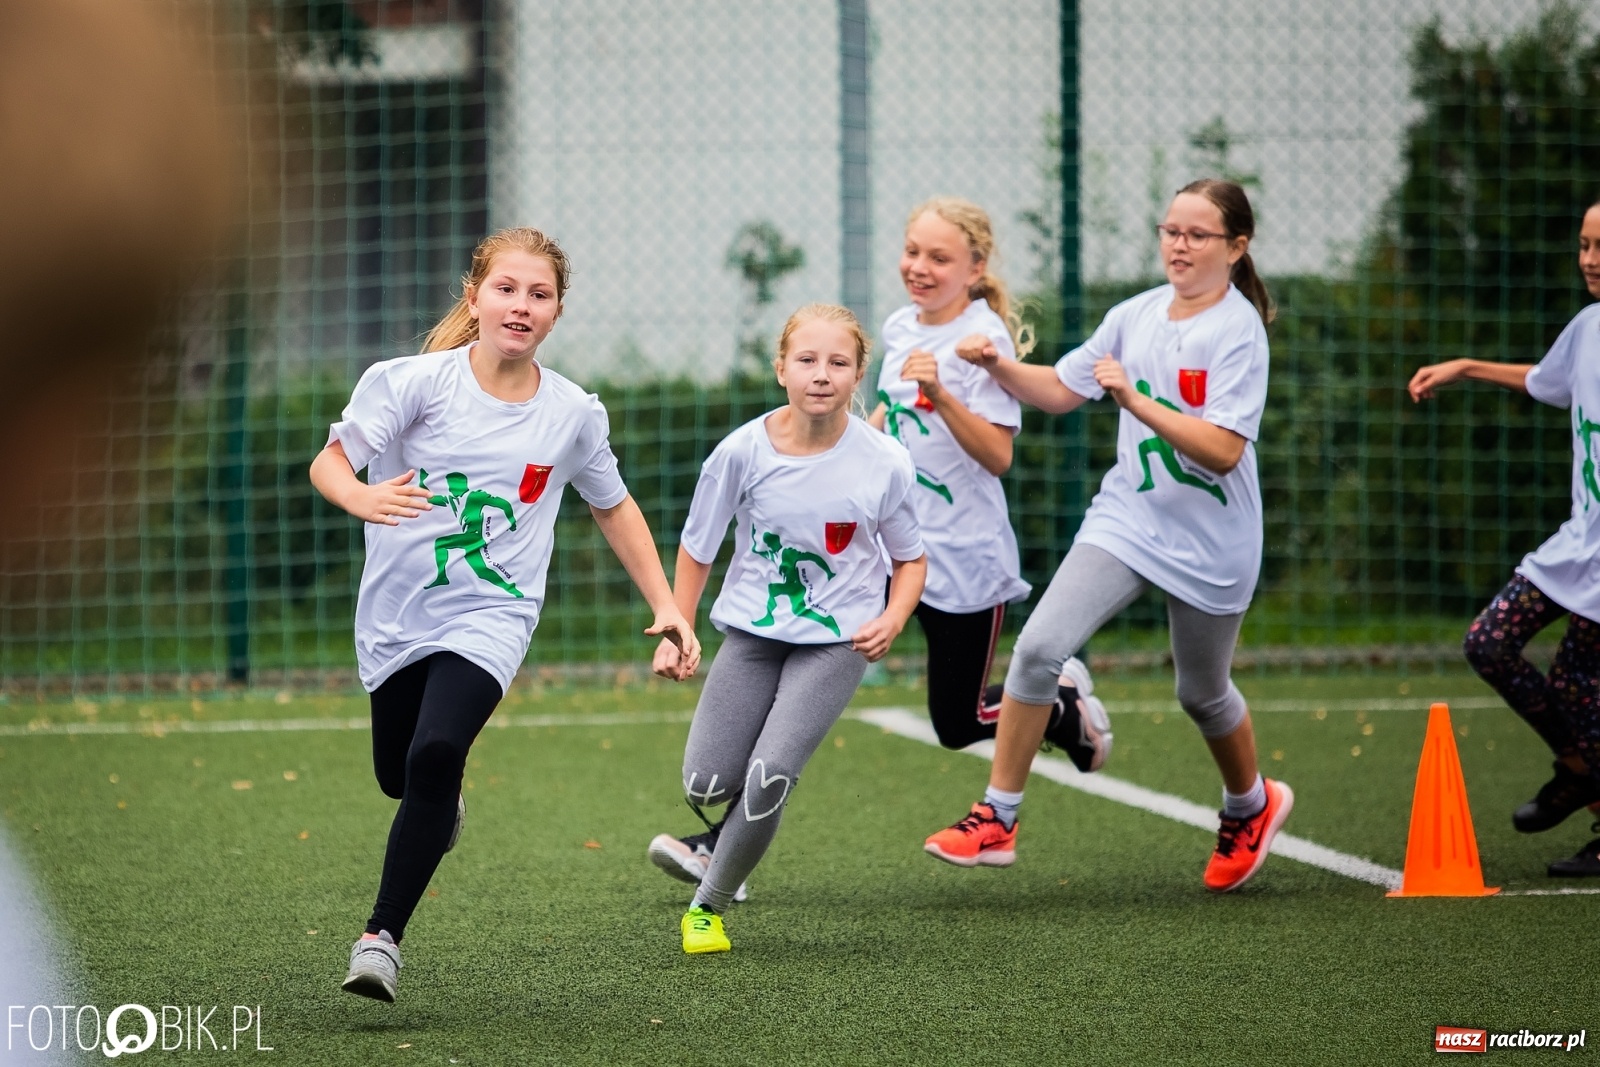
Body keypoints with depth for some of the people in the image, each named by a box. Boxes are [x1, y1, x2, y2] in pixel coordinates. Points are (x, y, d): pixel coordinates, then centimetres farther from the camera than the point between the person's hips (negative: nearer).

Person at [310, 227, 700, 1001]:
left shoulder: (572, 414, 0)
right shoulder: (416, 383, -8)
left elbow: (613, 507, 16)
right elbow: (329, 462, -11)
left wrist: (667, 607, 13)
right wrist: (363, 497, -34)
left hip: (490, 617, -1)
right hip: (397, 612, 1)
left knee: (436, 755, -24)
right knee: (398, 775, 13)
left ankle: (382, 938, -17)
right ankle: (441, 810, 52)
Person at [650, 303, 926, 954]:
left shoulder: (885, 463, -12)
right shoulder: (744, 451, -12)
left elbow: (909, 558, 4)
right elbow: (697, 548, 3)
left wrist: (891, 620, -13)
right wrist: (676, 633, 2)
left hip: (837, 640, -2)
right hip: (752, 632, 2)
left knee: (768, 778, -17)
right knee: (706, 786, -3)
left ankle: (708, 907, 4)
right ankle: (728, 836, 35)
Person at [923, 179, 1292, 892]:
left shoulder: (1239, 331, -15)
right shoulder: (1136, 315, 3)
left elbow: (1221, 452, -23)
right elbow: (1061, 389, 15)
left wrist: (1136, 400, -29)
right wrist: (998, 366, -3)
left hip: (1210, 545, -4)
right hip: (1125, 519, 4)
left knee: (1202, 693, 15)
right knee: (1039, 647, -15)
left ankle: (1251, 807, 46)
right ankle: (997, 820, -9)